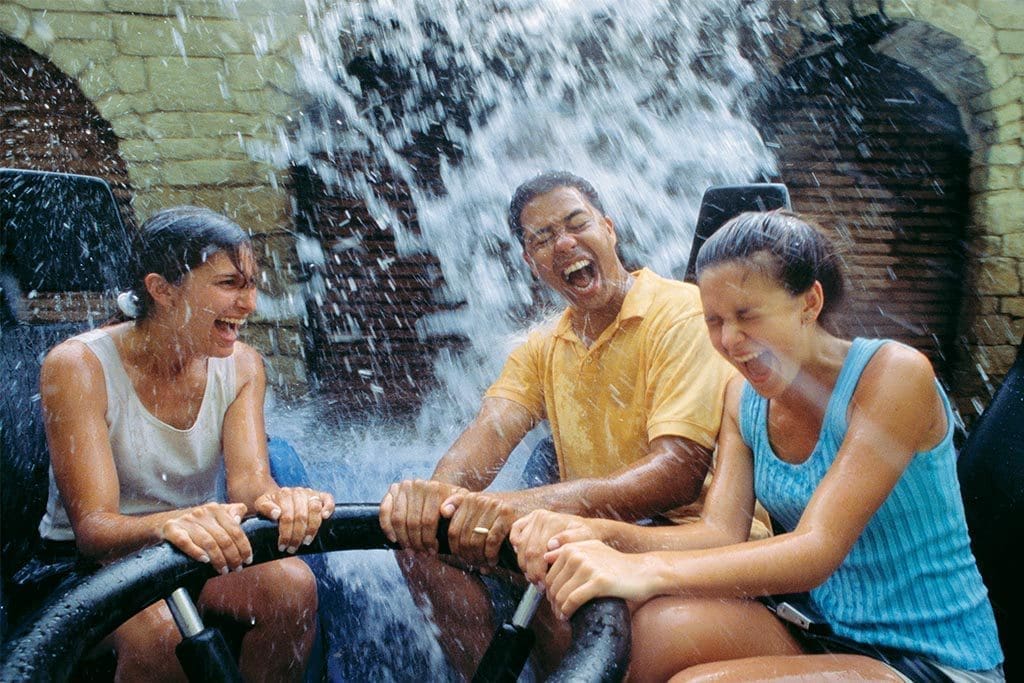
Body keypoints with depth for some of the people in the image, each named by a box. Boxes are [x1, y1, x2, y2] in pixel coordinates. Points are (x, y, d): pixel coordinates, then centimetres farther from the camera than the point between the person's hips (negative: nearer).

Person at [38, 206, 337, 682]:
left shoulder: (241, 365, -4)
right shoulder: (78, 366, -18)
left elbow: (248, 478, -18)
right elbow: (92, 526, -25)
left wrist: (277, 500, -44)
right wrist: (167, 526, -49)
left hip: (197, 556, 4)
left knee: (292, 582, -24)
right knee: (156, 626, -34)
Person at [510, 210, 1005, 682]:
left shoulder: (894, 374, -17)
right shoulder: (743, 398, 4)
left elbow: (816, 551, -26)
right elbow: (721, 532, -7)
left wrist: (645, 570, -38)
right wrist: (601, 535, -26)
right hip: (820, 639, 5)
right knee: (662, 623, -26)